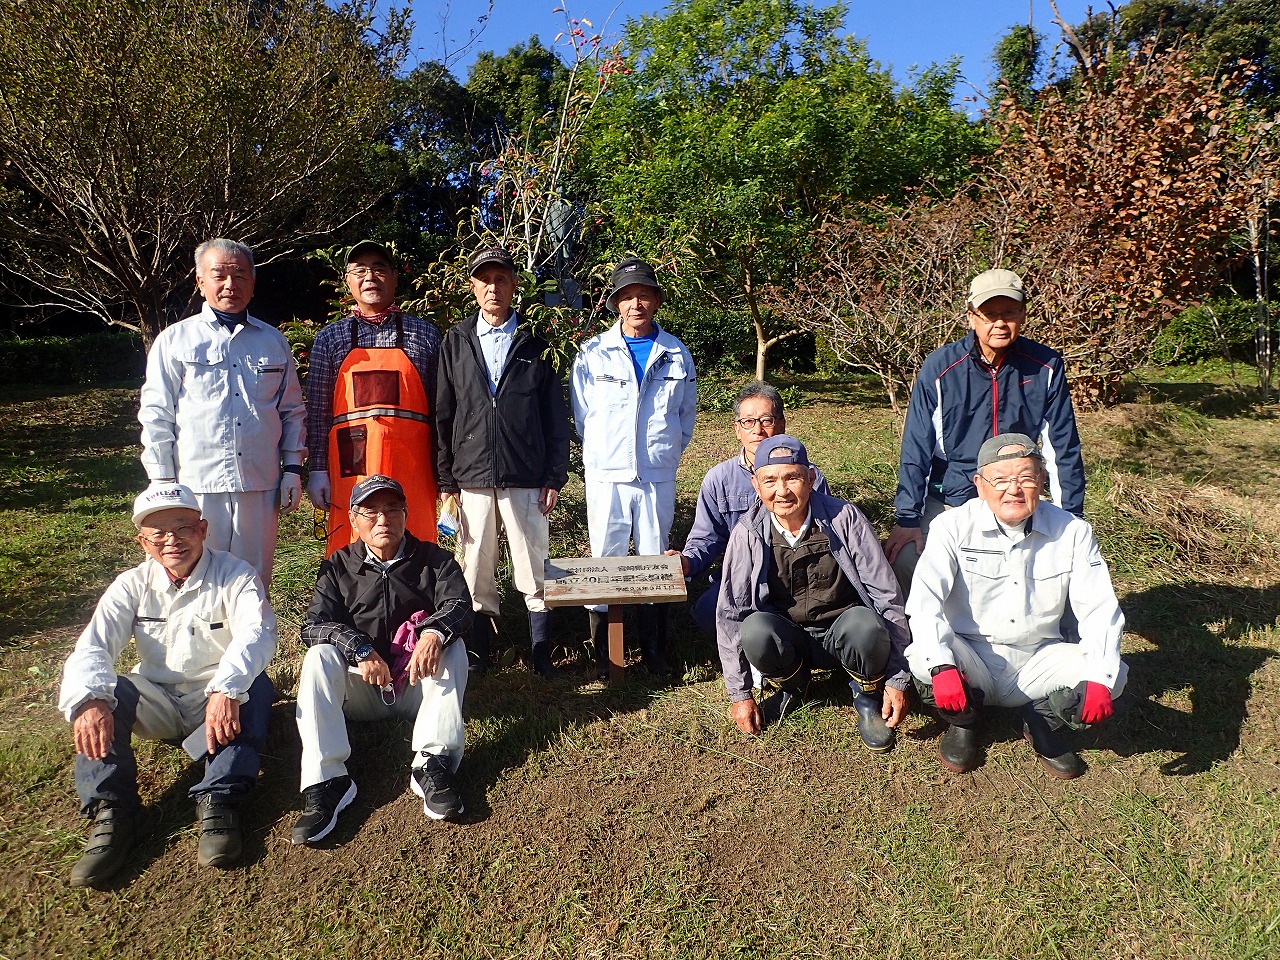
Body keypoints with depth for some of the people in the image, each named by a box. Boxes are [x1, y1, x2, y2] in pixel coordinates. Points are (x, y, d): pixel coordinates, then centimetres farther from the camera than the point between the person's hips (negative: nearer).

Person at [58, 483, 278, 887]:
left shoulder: (233, 574, -9)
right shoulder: (132, 585, 2)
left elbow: (257, 632, -27)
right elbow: (93, 645, -12)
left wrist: (227, 689, -46)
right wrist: (89, 699, -35)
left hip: (222, 701, -3)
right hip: (157, 706, 3)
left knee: (255, 685, -33)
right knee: (94, 687, -21)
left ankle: (218, 800, -38)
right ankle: (111, 809, -28)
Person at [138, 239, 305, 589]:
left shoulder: (274, 342, 13)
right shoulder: (175, 340, 6)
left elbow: (292, 411, 16)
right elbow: (155, 416, 4)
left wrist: (293, 469, 7)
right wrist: (163, 483, -2)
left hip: (260, 485, 2)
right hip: (196, 484, -2)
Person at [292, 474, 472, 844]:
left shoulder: (433, 559, 5)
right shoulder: (338, 567, 7)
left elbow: (459, 605, -13)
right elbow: (314, 625, -7)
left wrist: (435, 633, -37)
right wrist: (359, 648, -27)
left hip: (418, 686, -1)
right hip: (361, 692, 1)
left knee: (451, 645, -26)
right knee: (319, 657, -24)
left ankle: (432, 765, -34)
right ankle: (325, 779, -34)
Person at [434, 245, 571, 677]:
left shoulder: (535, 344, 8)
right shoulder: (455, 342, 10)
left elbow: (556, 417, 6)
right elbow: (442, 416, 8)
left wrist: (555, 476, -1)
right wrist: (446, 481, 3)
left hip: (526, 478, -1)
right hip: (471, 478, 1)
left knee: (535, 569, 2)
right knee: (476, 572, 7)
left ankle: (542, 655, 14)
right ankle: (477, 655, 20)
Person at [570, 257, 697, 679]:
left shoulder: (677, 355, 7)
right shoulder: (593, 353, 2)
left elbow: (686, 416, 16)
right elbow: (582, 416, 9)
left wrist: (666, 452, 12)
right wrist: (601, 453, 10)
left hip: (658, 477, 1)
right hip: (606, 476, -1)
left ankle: (655, 653, 18)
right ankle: (603, 655, 13)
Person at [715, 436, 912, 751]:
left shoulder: (844, 518, -14)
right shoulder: (748, 534, -10)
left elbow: (887, 597, -10)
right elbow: (729, 614, -6)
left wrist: (898, 679, -11)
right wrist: (740, 694, -6)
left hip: (844, 636, -1)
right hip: (788, 641, 2)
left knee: (864, 623, -35)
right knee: (754, 628, -32)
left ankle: (868, 697, -1)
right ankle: (792, 688, 3)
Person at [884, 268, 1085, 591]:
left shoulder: (1046, 367, -6)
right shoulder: (940, 367, -11)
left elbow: (1062, 446, 1)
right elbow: (915, 448, -9)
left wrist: (1071, 517, 1)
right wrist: (907, 518, -12)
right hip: (947, 501, -2)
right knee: (904, 560, -17)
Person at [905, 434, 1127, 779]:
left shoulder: (1072, 532, -6)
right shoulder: (953, 526, -13)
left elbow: (1100, 610, -9)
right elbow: (925, 601, -23)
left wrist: (1100, 679, -25)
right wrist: (942, 666, -38)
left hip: (1038, 661, 2)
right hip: (970, 659, -2)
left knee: (1113, 675, -22)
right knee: (922, 658, -32)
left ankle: (1043, 725, 9)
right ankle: (963, 722, 4)